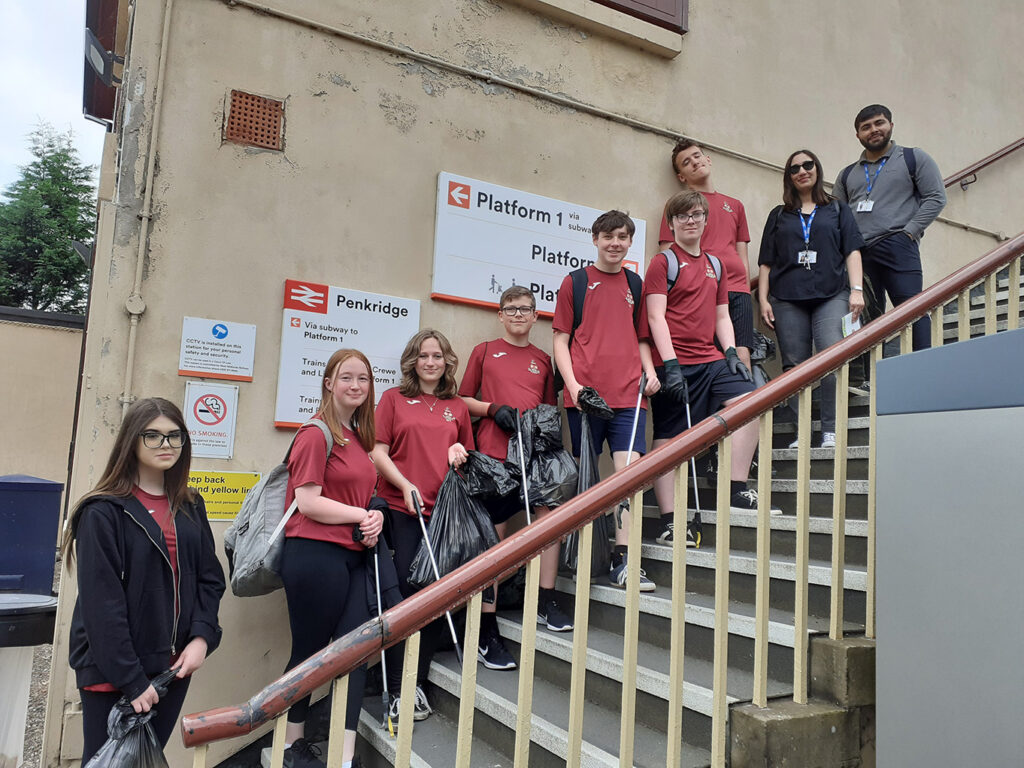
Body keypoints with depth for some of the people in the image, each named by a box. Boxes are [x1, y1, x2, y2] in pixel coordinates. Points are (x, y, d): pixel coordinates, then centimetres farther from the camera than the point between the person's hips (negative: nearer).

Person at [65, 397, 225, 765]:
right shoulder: (103, 513, -11)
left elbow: (210, 578, 7)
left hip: (174, 665, 5)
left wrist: (202, 637, -8)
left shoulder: (191, 508, 8)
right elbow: (101, 603, -15)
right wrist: (131, 679, -16)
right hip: (113, 673, -5)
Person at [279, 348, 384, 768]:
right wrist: (363, 515, -10)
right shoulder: (317, 433, -11)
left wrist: (374, 519, 2)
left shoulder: (359, 437, 13)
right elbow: (307, 502, -17)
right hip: (315, 555, -7)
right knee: (308, 652, 9)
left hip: (353, 557, 7)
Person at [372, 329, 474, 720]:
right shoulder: (394, 399, 8)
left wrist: (461, 454, 0)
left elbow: (468, 458, 23)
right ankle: (397, 689, 9)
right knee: (403, 593, -3)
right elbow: (378, 452, 2)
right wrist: (405, 484, -11)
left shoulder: (458, 407, 15)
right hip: (401, 510, -3)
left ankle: (418, 682, 20)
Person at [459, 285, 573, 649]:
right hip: (495, 454, -3)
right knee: (494, 534, -1)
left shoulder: (542, 360, 17)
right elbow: (463, 400, 10)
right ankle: (487, 627, 8)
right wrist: (493, 408, -7)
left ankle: (546, 604, 5)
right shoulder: (485, 351, 11)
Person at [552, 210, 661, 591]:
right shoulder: (576, 281, 7)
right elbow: (561, 338, 4)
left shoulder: (634, 284, 17)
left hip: (628, 392, 2)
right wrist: (573, 384, -8)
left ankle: (622, 561, -4)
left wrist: (649, 372, 5)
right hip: (585, 393, -2)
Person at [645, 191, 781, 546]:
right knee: (668, 438, -2)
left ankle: (737, 491, -8)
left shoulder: (715, 265, 20)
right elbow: (656, 316, -7)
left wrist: (731, 352, 5)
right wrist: (670, 363, -17)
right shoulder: (663, 262, 2)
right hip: (675, 363, -6)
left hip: (711, 360, 6)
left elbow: (721, 316, 22)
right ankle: (669, 522, 3)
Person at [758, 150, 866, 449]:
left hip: (831, 295, -1)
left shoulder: (838, 210, 20)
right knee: (794, 365, -3)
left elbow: (852, 251, 11)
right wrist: (763, 300, 6)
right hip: (787, 299, 1)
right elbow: (766, 262, 16)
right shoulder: (778, 216, 20)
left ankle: (831, 431, -13)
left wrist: (856, 290, -1)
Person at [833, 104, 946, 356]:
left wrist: (909, 231, -7)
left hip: (897, 248, -3)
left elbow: (936, 198, 5)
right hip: (857, 254, 4)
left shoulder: (914, 159, 13)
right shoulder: (848, 174, 24)